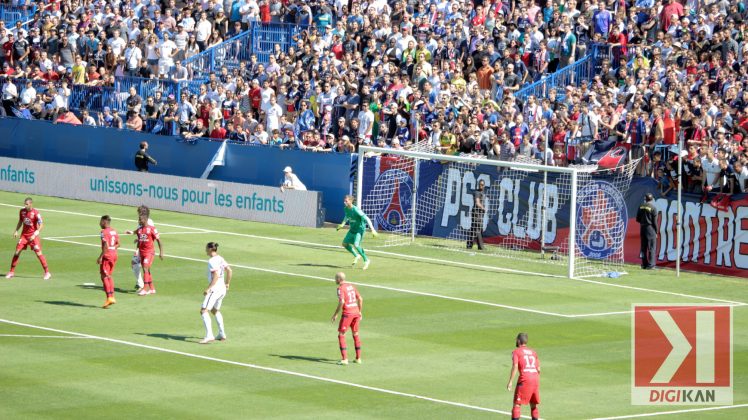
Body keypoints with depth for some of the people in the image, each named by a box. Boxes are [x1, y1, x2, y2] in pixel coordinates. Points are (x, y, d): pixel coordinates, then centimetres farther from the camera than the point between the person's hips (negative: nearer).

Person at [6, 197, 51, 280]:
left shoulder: (36, 213, -15)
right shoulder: (22, 211, 1)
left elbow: (41, 225, -18)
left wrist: (35, 234, -29)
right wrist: (16, 231, 3)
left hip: (33, 235, -5)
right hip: (24, 235, 5)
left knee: (38, 253, -10)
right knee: (17, 252, -2)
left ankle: (47, 273, -2)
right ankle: (11, 272, 9)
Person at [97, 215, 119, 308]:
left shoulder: (104, 232, -14)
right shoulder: (114, 232, 12)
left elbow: (106, 246, -21)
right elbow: (118, 244, 17)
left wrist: (100, 257, -19)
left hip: (107, 256, -9)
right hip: (114, 255, 9)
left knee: (104, 276, -4)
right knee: (109, 276, 17)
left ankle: (109, 298, -11)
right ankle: (112, 297, 14)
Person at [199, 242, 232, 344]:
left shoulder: (212, 261, -16)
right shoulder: (220, 259, 10)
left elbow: (216, 276, -24)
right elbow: (229, 270, 17)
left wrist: (208, 288, -25)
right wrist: (227, 284, 26)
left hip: (215, 289, -10)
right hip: (222, 289, 10)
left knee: (204, 311, -12)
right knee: (215, 310, 27)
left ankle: (209, 336, -23)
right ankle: (222, 335, 30)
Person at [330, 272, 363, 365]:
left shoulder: (340, 288, -10)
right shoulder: (351, 286, 13)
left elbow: (341, 302, -21)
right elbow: (360, 299, 14)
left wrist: (335, 314, -14)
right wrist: (360, 312, 22)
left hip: (347, 313, -7)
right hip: (356, 312, 7)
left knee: (341, 335, 1)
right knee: (355, 335, 18)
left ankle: (344, 359, -7)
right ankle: (358, 358, 21)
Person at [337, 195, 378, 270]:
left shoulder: (356, 210, -27)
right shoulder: (346, 209, -4)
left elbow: (367, 219, -25)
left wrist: (372, 230, -29)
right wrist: (343, 224, 6)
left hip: (360, 229, -8)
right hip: (352, 229, 8)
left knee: (356, 245, -23)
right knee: (345, 243, 9)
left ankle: (366, 260, -4)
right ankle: (356, 256, 31)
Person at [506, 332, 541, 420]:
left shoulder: (516, 352, 3)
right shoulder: (533, 352, 21)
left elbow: (515, 366, -10)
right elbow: (538, 369, 17)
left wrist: (510, 382, -13)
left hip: (525, 379, -5)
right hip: (535, 379, 6)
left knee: (517, 404, -3)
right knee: (533, 405, 14)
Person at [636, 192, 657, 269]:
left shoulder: (641, 207, 5)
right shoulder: (653, 208, -10)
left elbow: (637, 219, 8)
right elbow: (654, 221, -9)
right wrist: (656, 232, -1)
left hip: (642, 228, 5)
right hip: (650, 228, -5)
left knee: (643, 248, 11)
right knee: (651, 247, -2)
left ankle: (644, 264, 13)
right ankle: (650, 264, -5)